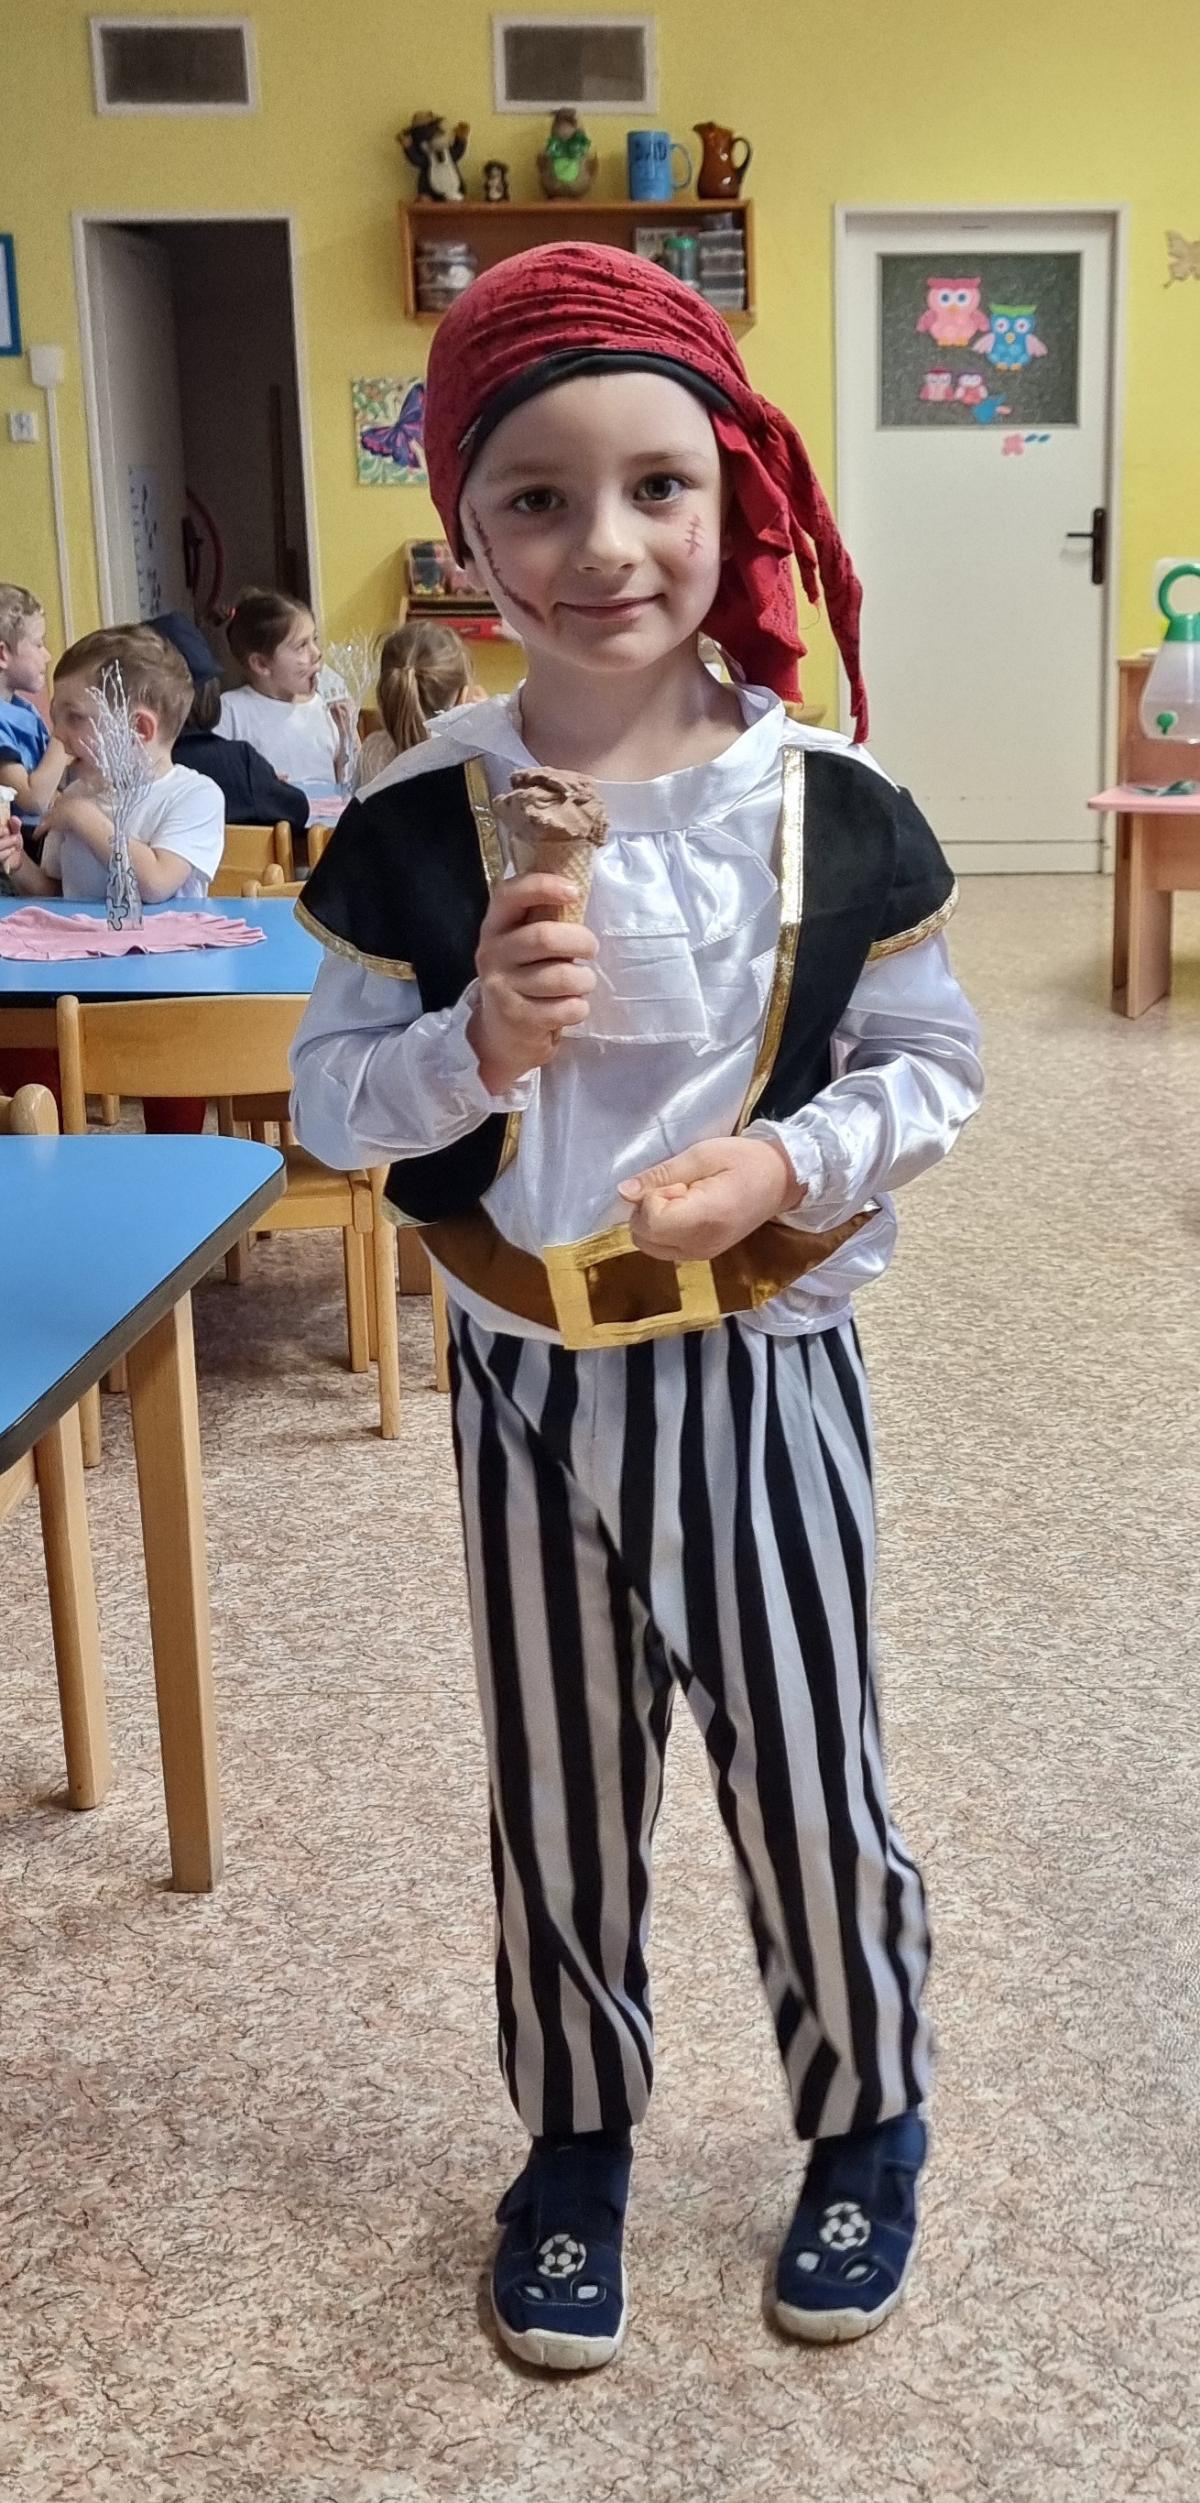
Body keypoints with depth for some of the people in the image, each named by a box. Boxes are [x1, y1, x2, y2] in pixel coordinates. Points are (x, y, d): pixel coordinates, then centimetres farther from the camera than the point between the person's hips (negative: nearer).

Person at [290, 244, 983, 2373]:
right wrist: (473, 1044, -23)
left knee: (808, 1786, 13)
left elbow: (933, 1062, -1)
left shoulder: (834, 811, -10)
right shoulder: (414, 830, -8)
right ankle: (574, 2138, 41)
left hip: (767, 1369, -1)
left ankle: (865, 2121, 40)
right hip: (526, 1380, 1)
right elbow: (326, 1100, -4)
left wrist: (793, 1160, -20)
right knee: (558, 1800, 17)